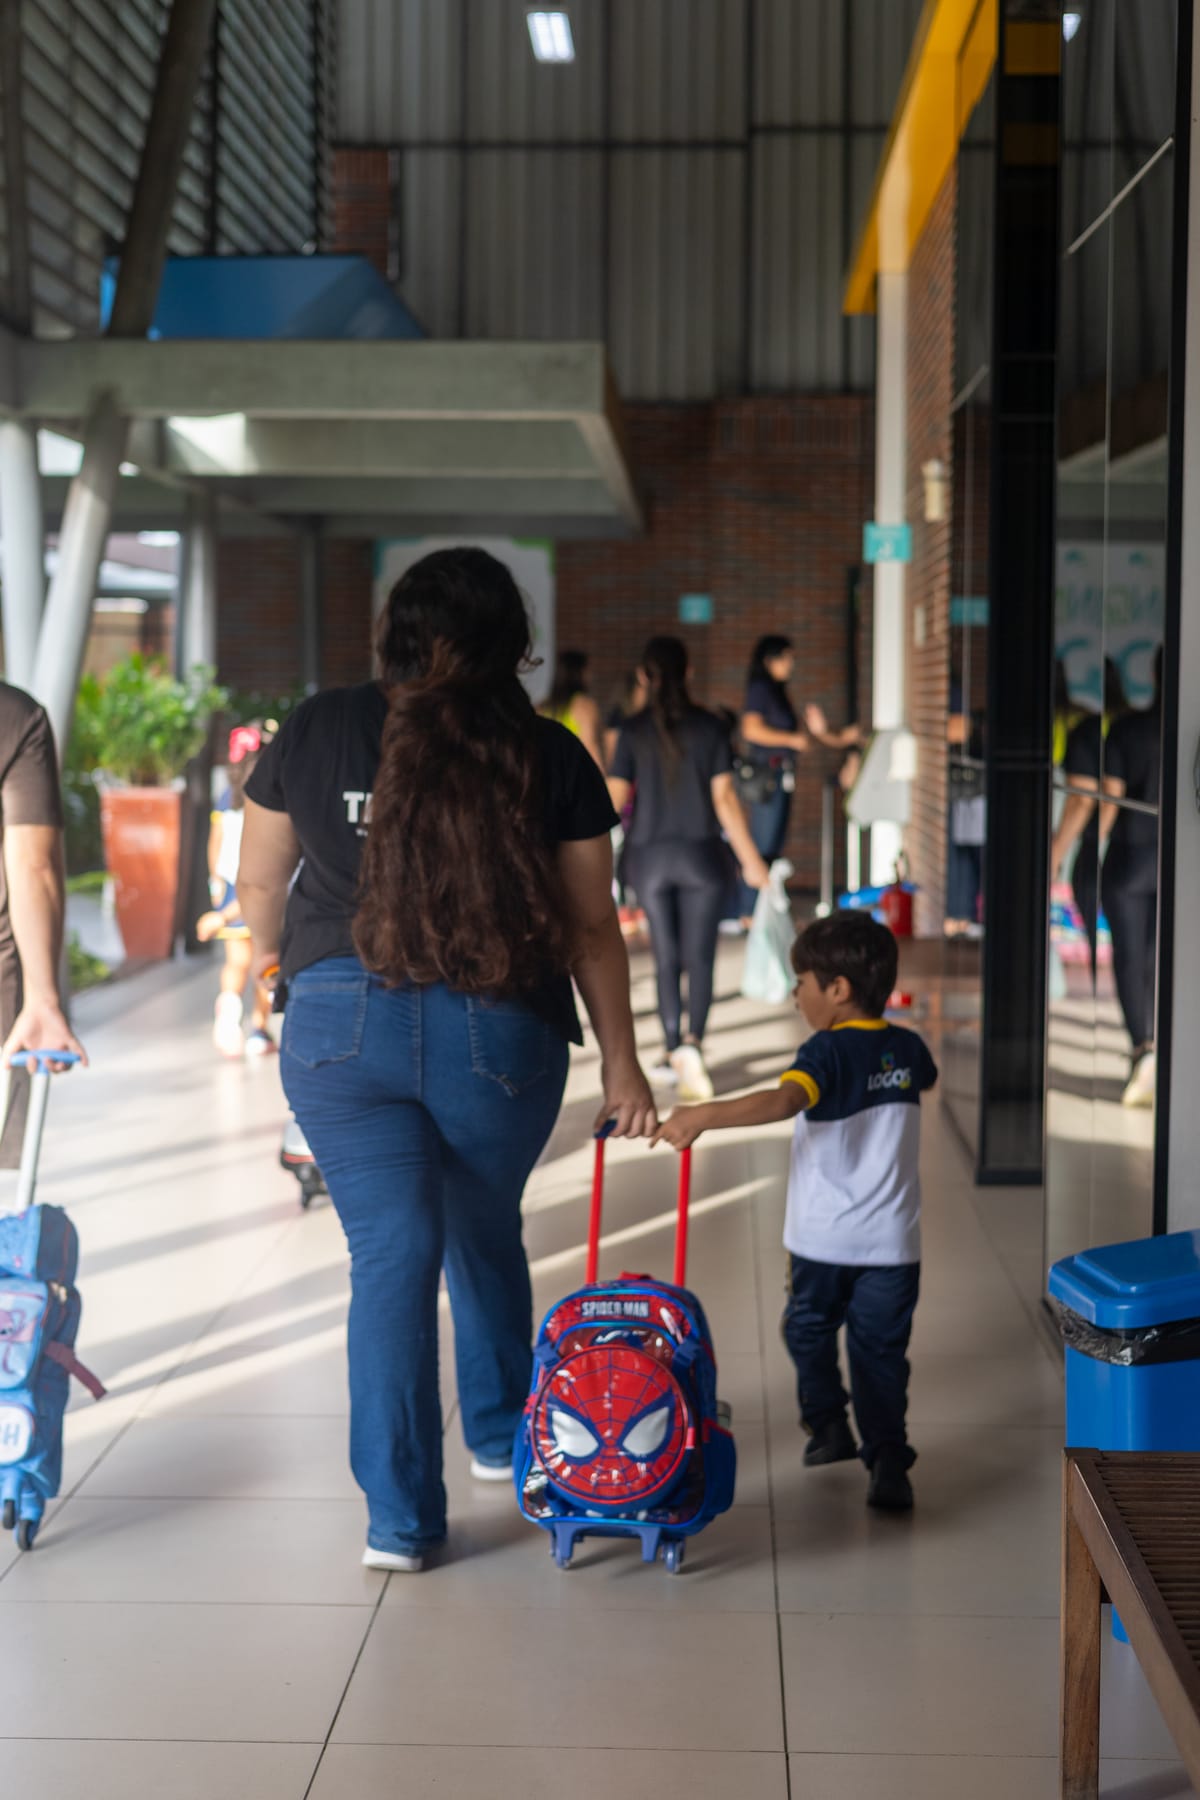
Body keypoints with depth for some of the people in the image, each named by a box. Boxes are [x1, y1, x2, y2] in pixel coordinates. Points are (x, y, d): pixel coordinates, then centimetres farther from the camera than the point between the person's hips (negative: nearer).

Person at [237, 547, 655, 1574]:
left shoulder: (318, 730, -1)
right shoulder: (550, 758, -3)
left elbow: (260, 890, 8)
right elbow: (592, 928, 1)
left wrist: (272, 953, 30)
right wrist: (622, 1066, 9)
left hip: (343, 1021, 0)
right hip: (499, 1032, 0)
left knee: (391, 1252, 4)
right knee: (485, 1231, 23)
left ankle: (402, 1519, 4)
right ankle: (502, 1434, 41)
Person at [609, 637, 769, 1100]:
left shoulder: (635, 732, -3)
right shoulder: (709, 727, -5)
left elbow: (614, 799, -4)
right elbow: (724, 797, -6)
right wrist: (750, 859, 1)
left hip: (649, 856, 1)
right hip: (701, 854, -1)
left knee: (667, 959, 10)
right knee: (699, 957, 3)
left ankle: (674, 1054, 10)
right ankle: (692, 1042, -15)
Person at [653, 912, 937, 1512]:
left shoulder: (827, 1051, -15)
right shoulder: (908, 1048, 4)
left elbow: (785, 1099, -35)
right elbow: (926, 1079, 30)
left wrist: (703, 1115, -40)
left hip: (824, 1238, -4)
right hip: (892, 1239, 4)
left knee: (809, 1330, 21)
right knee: (880, 1351, 7)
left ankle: (828, 1427, 28)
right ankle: (888, 1459, -2)